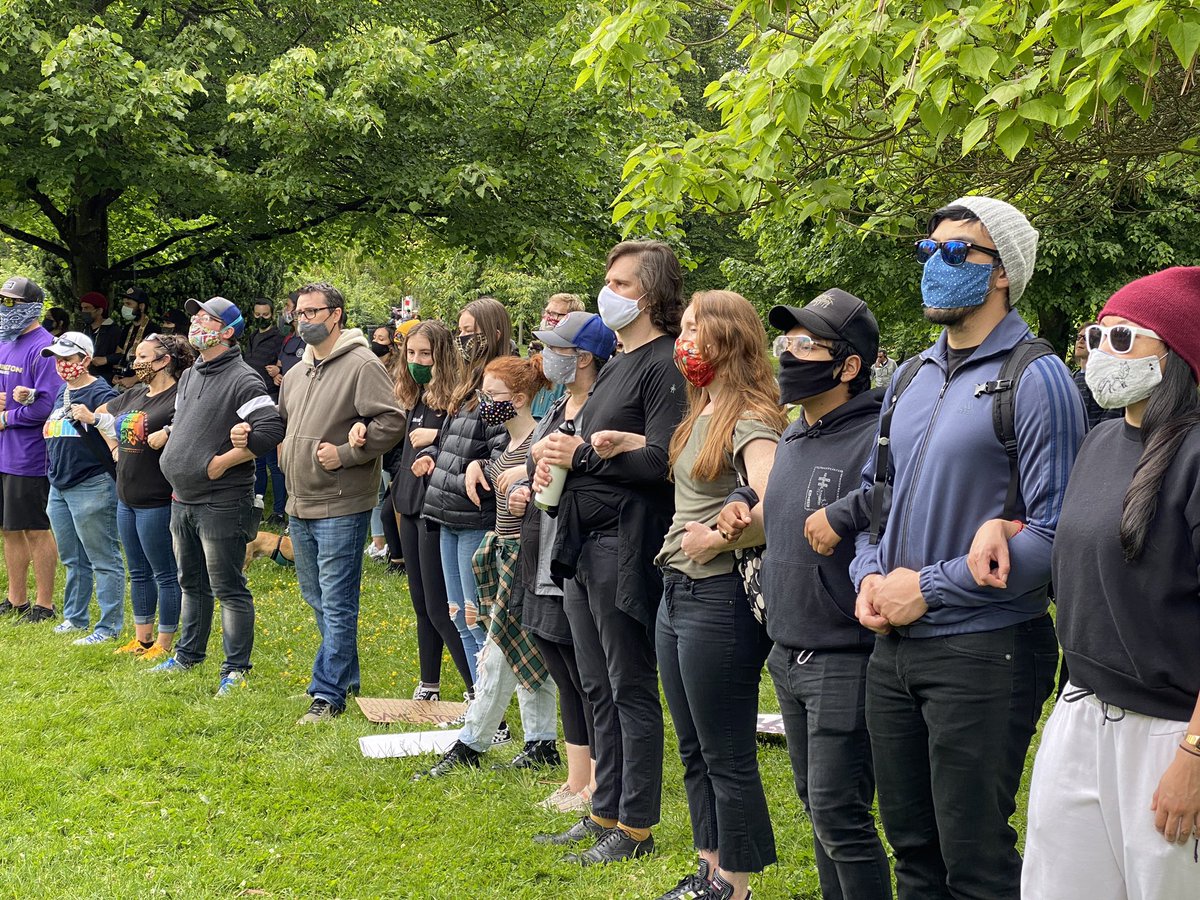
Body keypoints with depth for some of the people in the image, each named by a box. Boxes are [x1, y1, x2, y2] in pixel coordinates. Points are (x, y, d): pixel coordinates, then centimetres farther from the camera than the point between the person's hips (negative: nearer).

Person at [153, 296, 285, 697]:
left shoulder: (243, 380, -15)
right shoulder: (188, 377, 13)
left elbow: (270, 430, -25)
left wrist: (221, 462, -21)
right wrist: (168, 443, 11)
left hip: (221, 503, -9)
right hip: (182, 499, 9)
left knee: (228, 589, -3)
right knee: (191, 584, 20)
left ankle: (236, 668, 5)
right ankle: (188, 654, 33)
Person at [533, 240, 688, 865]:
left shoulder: (665, 364, -12)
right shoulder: (617, 363, 17)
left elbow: (660, 462, -21)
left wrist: (584, 452, -15)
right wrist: (559, 463, 5)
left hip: (625, 546, -10)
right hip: (584, 543, 10)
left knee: (631, 690, -1)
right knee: (598, 689, 15)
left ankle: (636, 827, 7)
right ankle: (605, 812, 25)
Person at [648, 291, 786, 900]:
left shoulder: (750, 421, -16)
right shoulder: (701, 415, 12)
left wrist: (714, 539, -18)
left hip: (720, 598, -10)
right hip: (677, 592, 10)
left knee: (727, 757, 1)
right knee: (694, 751, 17)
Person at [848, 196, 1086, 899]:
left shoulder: (1036, 380, -12)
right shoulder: (910, 379, 12)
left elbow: (1054, 532, -18)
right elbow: (874, 488, 22)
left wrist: (929, 587, -17)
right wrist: (870, 574, 1)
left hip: (984, 650, -7)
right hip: (894, 648, 7)